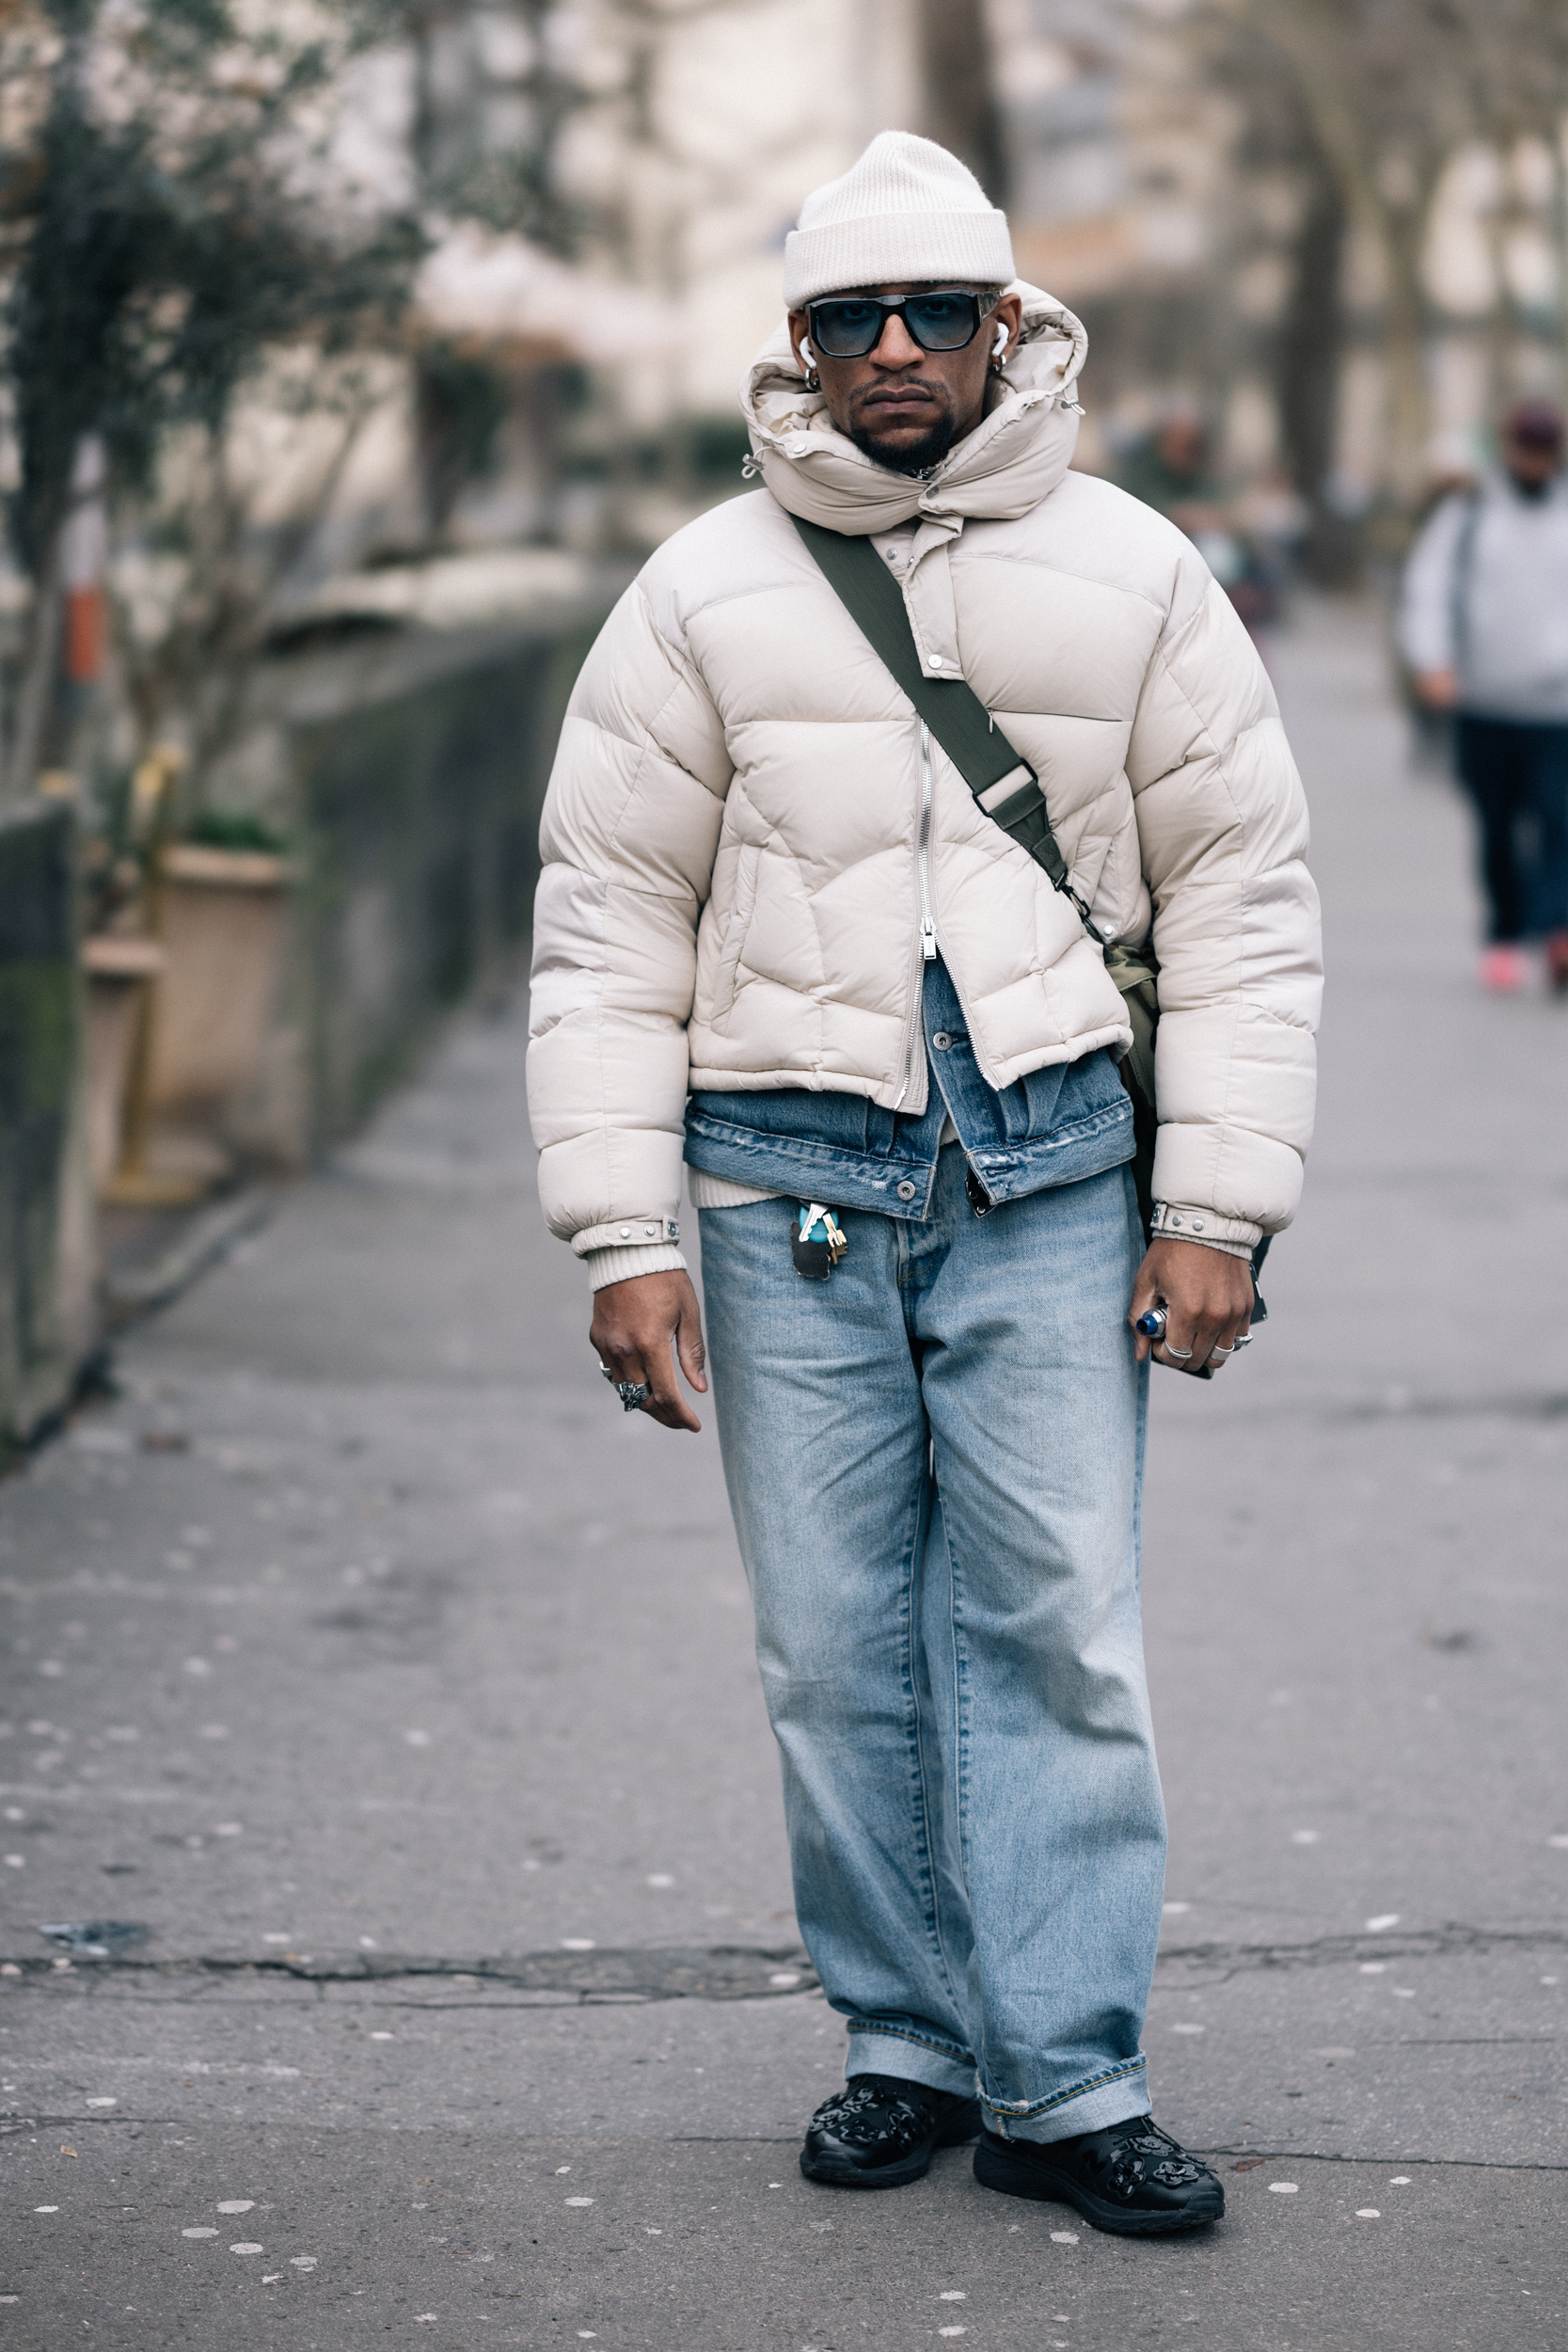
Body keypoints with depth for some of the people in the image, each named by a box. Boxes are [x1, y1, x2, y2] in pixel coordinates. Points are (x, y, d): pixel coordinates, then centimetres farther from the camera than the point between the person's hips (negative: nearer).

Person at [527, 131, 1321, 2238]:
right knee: (839, 1646, 5)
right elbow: (608, 931, 5)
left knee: (1057, 1628, -3)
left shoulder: (1132, 580, 4)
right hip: (788, 1174, 1)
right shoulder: (705, 598, 3)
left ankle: (1068, 2082, 5)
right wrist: (626, 1238, -2)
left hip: (1051, 1160, 0)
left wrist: (1214, 1209, -1)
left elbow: (1242, 904, 6)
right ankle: (909, 2045, 18)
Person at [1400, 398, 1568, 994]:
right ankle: (1504, 937, 17)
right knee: (1498, 829, 6)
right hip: (1484, 704, 0)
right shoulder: (1466, 515, 7)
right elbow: (1427, 589, -3)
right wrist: (1430, 660, -19)